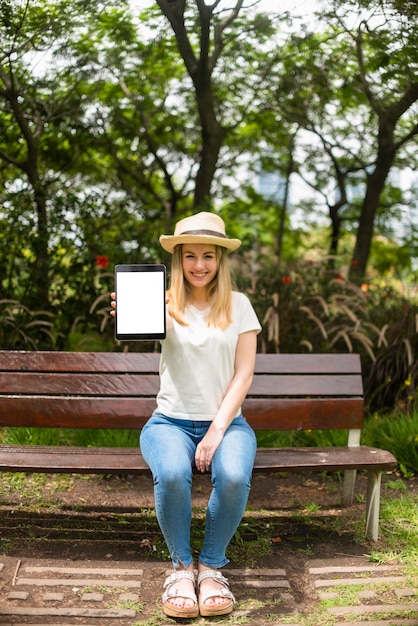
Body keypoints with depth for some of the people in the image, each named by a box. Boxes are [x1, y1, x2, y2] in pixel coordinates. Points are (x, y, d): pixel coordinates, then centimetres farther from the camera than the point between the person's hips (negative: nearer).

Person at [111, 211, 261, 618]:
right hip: (171, 421, 0)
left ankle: (212, 565, -5)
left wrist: (216, 432, -12)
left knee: (234, 477, -31)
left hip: (226, 421, 1)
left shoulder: (237, 306, 6)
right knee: (172, 474, -33)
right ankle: (181, 566, -7)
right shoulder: (166, 305, 3)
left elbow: (243, 374, 0)